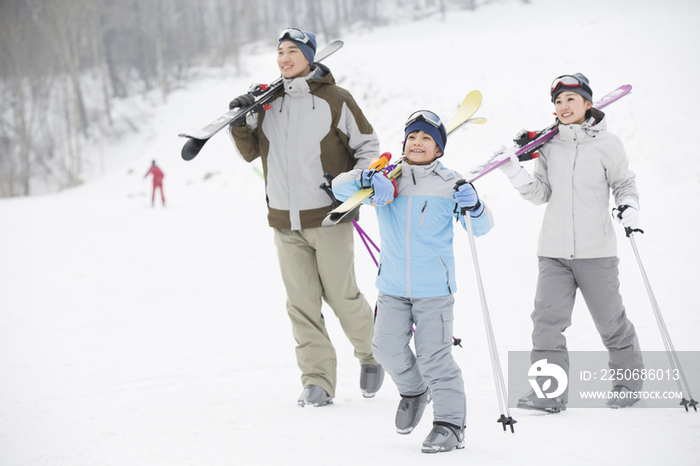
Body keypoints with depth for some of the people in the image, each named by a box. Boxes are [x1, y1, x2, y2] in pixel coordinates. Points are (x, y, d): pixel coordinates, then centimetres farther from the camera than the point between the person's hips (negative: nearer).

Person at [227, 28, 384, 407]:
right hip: (285, 222, 4)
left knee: (341, 295, 2)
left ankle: (371, 353, 28)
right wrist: (241, 123, -2)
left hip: (328, 217, -4)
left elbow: (368, 146, 4)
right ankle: (317, 382, 4)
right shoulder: (268, 101, 10)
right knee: (302, 303, 1)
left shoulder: (335, 100, -2)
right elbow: (251, 152, 15)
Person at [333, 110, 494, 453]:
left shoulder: (449, 184, 0)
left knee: (434, 357, -5)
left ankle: (450, 424, 6)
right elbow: (340, 187, -3)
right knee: (387, 349, 0)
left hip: (434, 288, -3)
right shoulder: (388, 179, 5)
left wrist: (473, 206, -25)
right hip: (392, 286, 3)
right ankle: (414, 390, 30)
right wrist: (367, 179, -23)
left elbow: (481, 228, -3)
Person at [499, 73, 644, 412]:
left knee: (610, 321, 7)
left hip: (596, 250, -3)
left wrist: (629, 206, -12)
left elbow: (625, 183, 7)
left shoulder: (606, 144, 0)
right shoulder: (549, 145, 10)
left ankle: (629, 378, 28)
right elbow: (541, 193, 10)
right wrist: (513, 171, -2)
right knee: (547, 318, -9)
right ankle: (550, 391, -7)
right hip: (554, 251, 3)